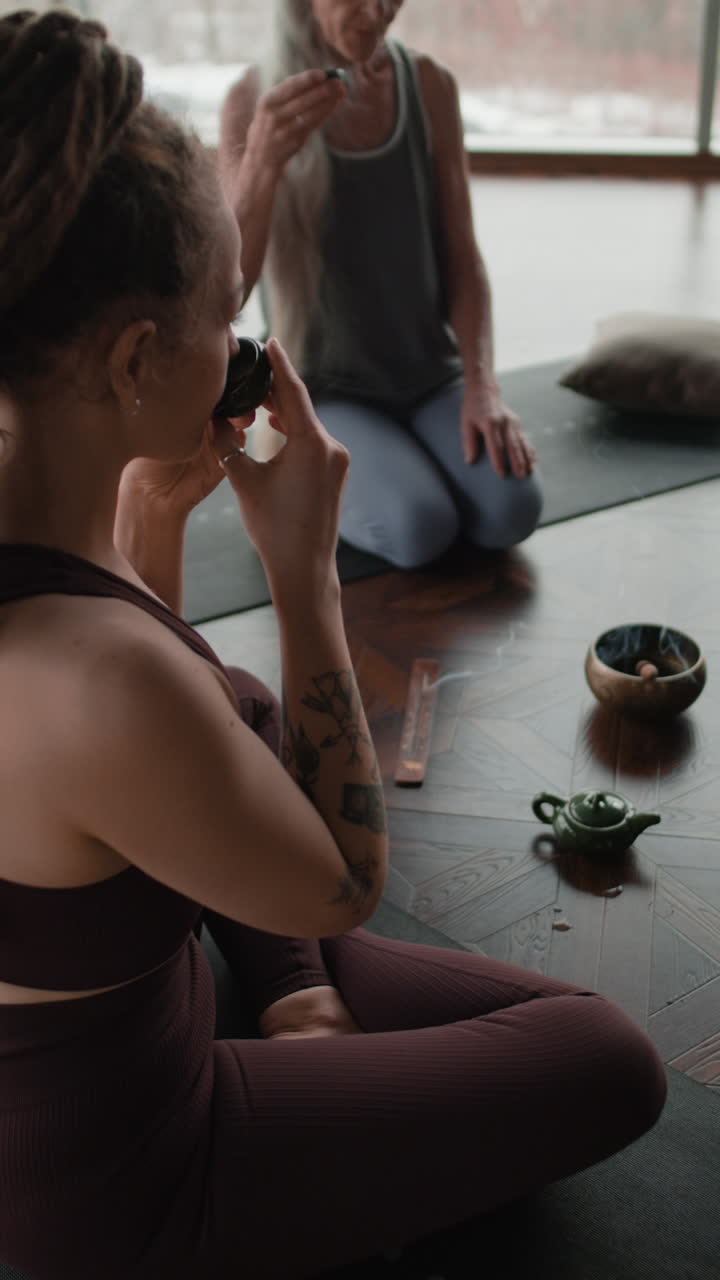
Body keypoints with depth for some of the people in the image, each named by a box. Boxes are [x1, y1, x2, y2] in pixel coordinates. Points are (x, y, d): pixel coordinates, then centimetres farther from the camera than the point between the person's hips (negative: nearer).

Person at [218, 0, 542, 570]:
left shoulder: (430, 85, -2)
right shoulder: (254, 100, -12)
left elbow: (462, 260, 1)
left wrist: (481, 385, -14)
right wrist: (263, 159, -38)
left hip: (433, 379, 3)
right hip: (325, 392, -3)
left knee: (511, 511, -23)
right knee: (419, 530, -29)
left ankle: (403, 461, 9)